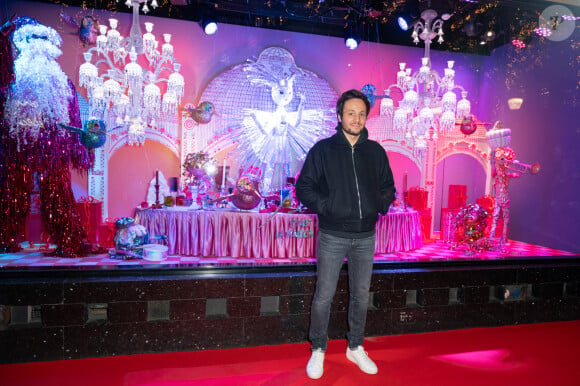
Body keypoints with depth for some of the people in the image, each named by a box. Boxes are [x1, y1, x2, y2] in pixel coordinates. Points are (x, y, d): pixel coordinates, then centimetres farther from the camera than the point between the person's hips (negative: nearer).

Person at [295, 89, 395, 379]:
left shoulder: (376, 152, 7)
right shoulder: (323, 149, -2)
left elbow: (388, 187, 16)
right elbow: (304, 187, -2)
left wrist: (381, 204, -3)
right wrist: (326, 206, -15)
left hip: (365, 237, 3)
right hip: (332, 237, -3)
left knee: (361, 295, 14)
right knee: (324, 296, 4)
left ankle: (355, 348, 34)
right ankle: (318, 350, 25)